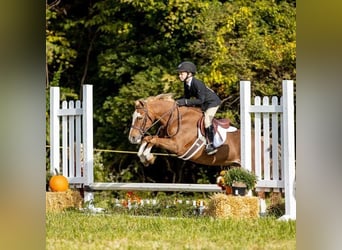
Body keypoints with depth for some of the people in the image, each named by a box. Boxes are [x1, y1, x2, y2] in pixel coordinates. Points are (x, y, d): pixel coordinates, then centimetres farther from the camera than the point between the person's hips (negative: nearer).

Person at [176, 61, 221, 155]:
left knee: (207, 119, -25)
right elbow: (187, 97, 8)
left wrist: (185, 102, -35)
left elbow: (201, 100, -33)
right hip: (203, 104, 10)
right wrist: (179, 101, -13)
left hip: (212, 102, -10)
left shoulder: (197, 83, -32)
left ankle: (210, 145, -25)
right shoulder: (186, 84, -4)